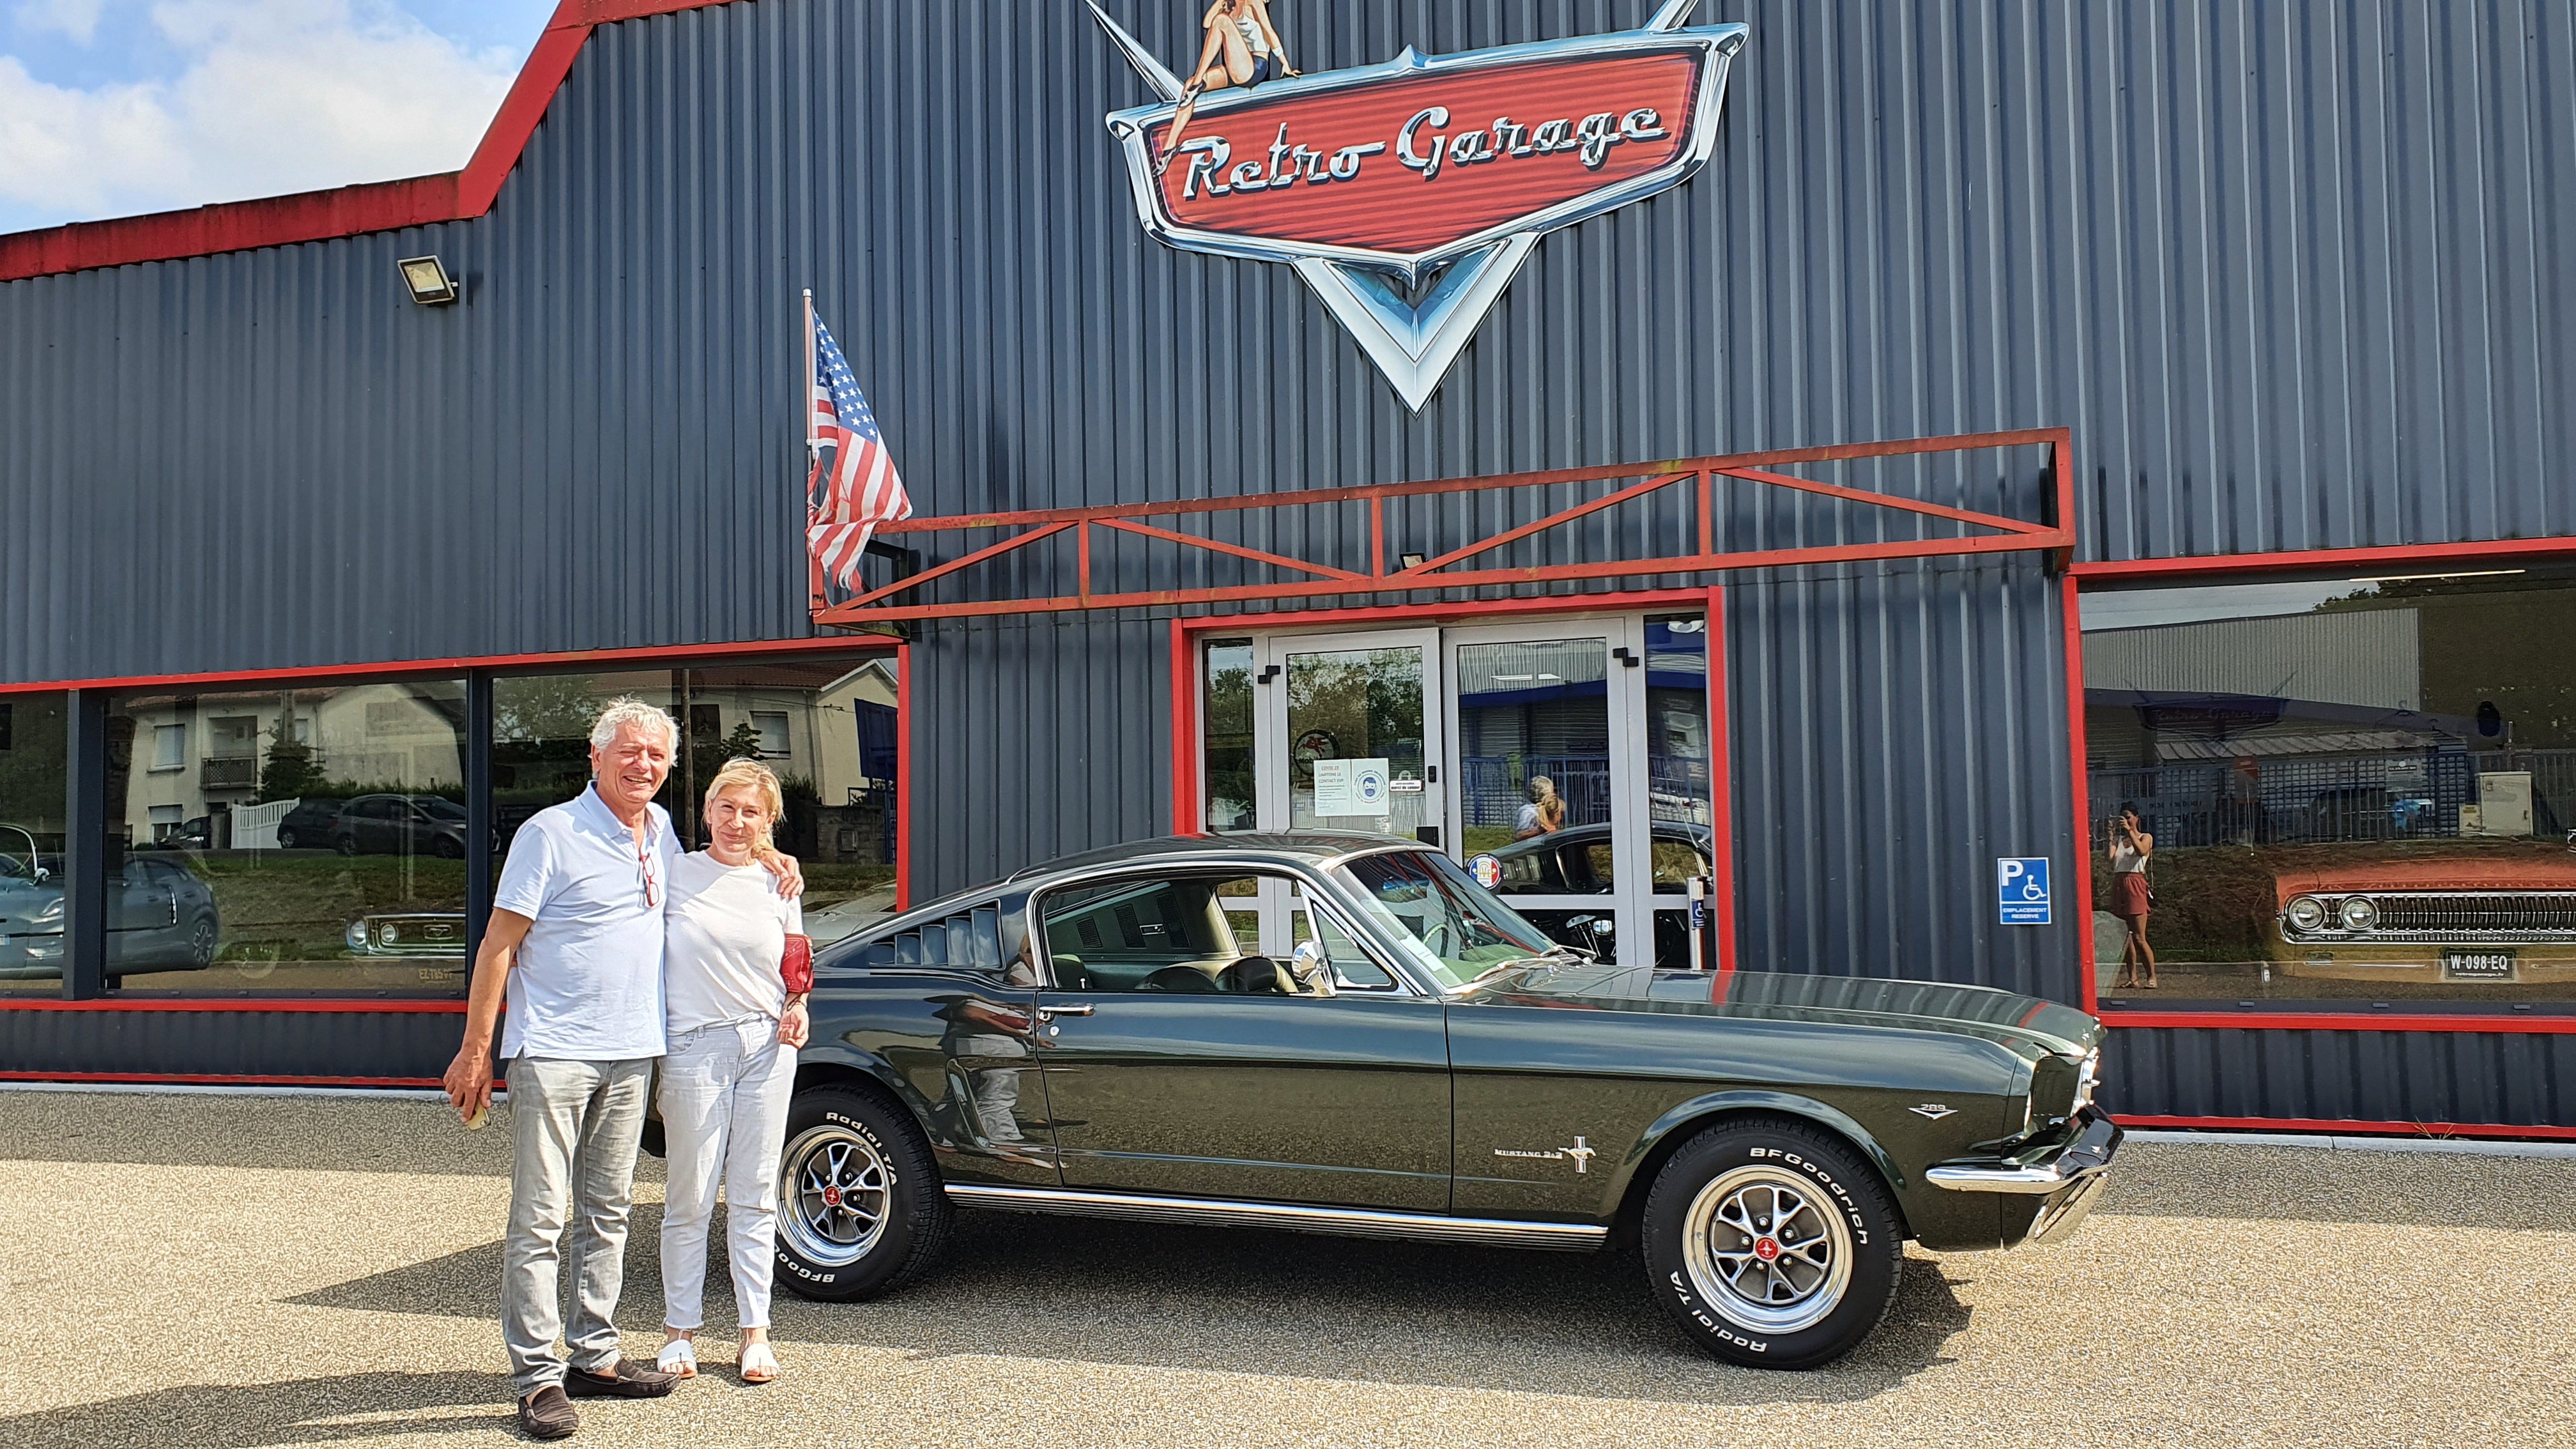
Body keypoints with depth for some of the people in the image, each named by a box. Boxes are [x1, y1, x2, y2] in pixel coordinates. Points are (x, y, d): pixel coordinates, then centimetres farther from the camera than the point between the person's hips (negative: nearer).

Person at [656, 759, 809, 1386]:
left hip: (767, 1047, 3)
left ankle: (755, 1332, 16)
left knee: (755, 1197, 8)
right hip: (693, 1047, -3)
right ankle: (680, 1329, 18)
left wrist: (797, 1012, 0)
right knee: (692, 1198, 3)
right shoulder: (675, 874, 0)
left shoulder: (778, 886, 10)